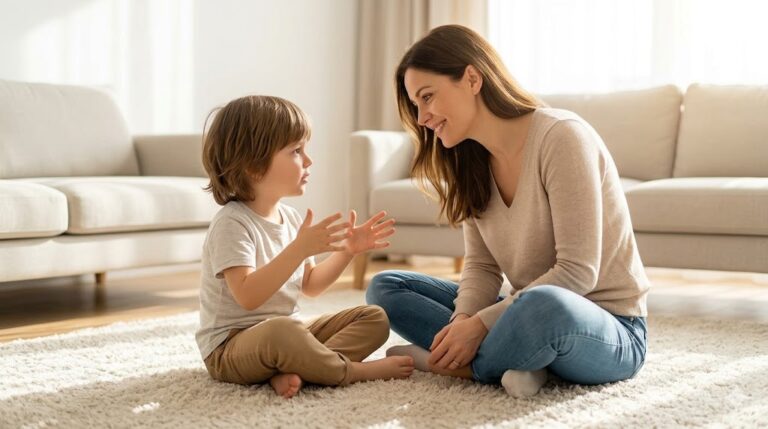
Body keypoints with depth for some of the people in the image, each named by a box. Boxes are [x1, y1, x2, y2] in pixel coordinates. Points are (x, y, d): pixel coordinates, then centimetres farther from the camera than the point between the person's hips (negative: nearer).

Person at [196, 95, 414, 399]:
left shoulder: (290, 217, 8)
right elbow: (248, 297, -30)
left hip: (284, 332, 9)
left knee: (374, 317, 0)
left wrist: (346, 251, 4)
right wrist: (299, 248, -35)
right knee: (281, 331, -42)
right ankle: (353, 370, -17)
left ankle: (292, 372, -22)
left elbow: (309, 286, 17)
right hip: (231, 347, -9)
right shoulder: (232, 223, -18)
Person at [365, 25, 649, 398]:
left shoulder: (561, 136, -19)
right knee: (385, 287, 3)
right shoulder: (472, 161, 5)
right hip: (530, 312, 8)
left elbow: (577, 272, -22)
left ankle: (460, 365, -13)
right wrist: (463, 321, -17)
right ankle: (519, 360, -15)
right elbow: (481, 267, 4)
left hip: (611, 331, -8)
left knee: (543, 305, -42)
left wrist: (480, 324, -23)